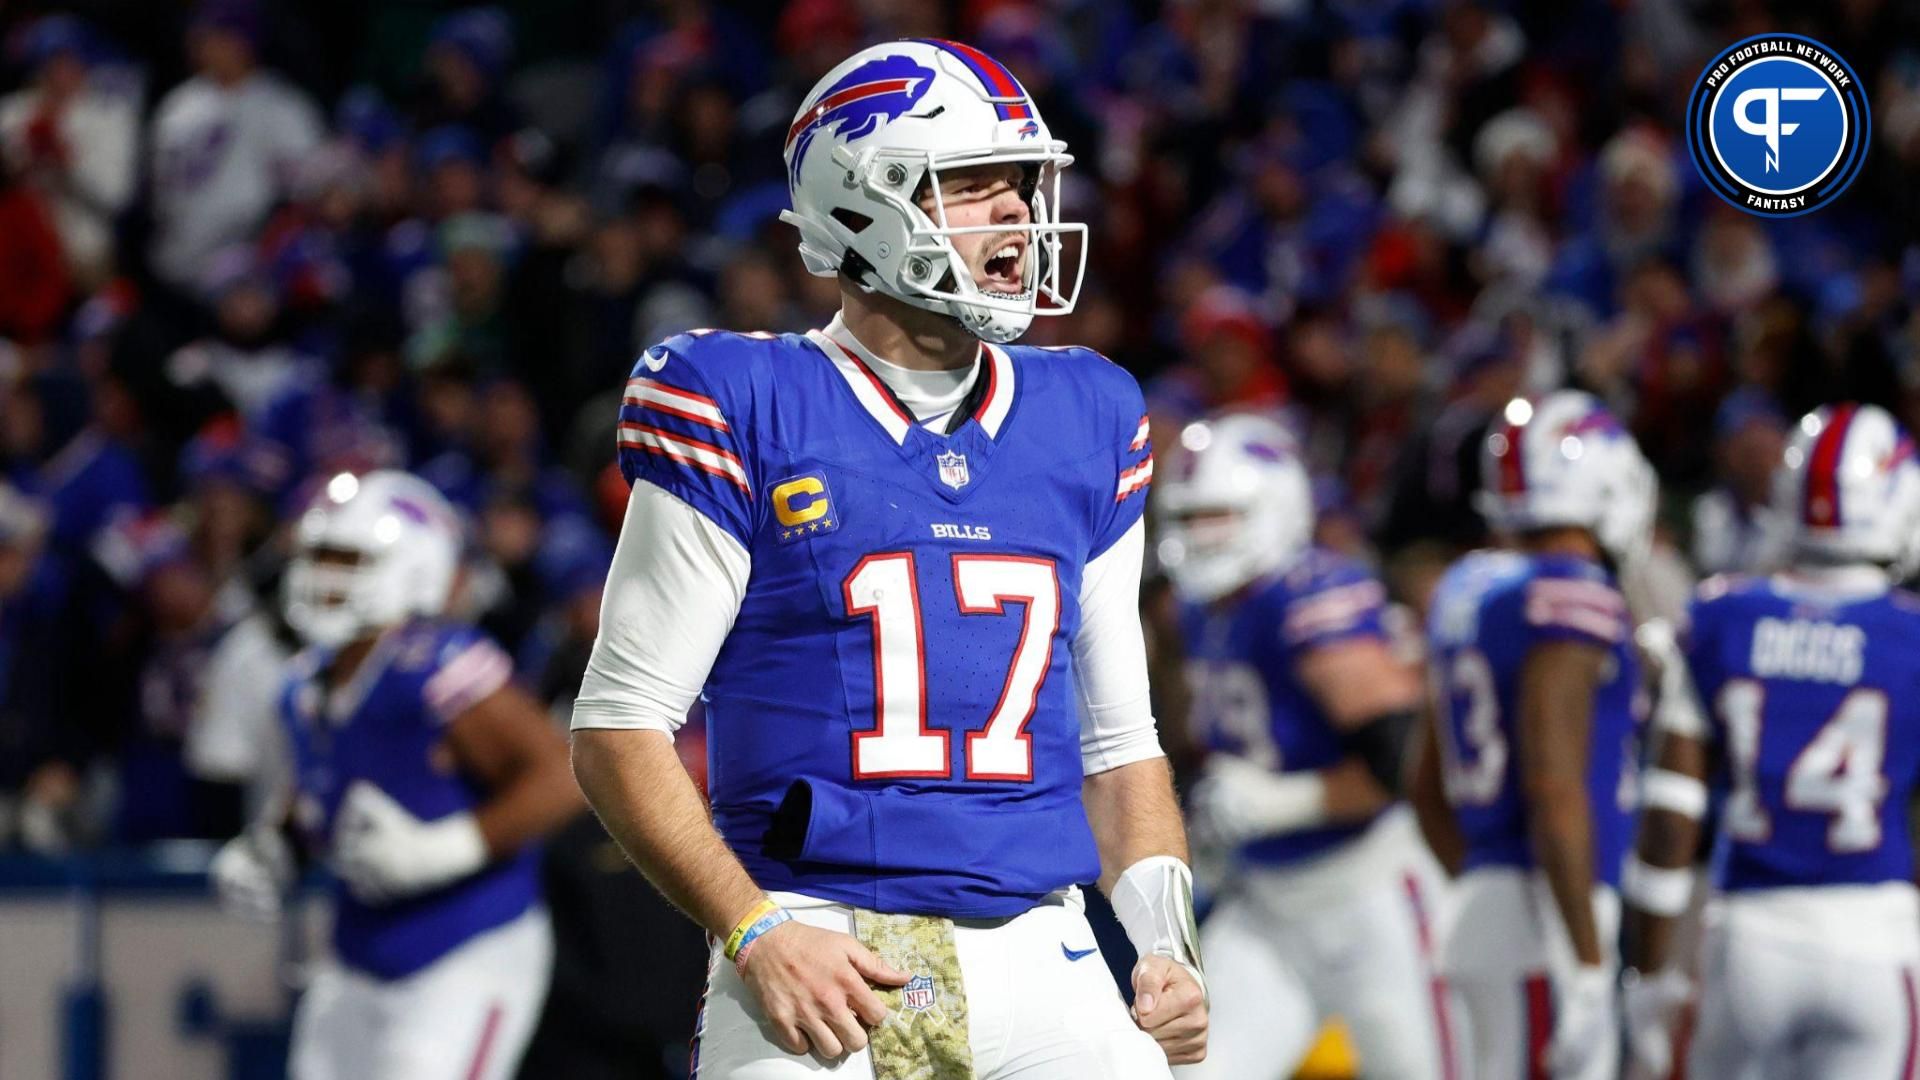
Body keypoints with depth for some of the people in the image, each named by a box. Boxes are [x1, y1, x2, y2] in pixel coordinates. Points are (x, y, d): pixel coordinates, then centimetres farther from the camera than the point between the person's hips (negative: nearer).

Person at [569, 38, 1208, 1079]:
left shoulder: (1084, 421, 15)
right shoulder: (749, 413, 0)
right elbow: (619, 728, -1)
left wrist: (1166, 943, 6)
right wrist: (755, 934, -12)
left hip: (1038, 963, 4)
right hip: (818, 957, -4)